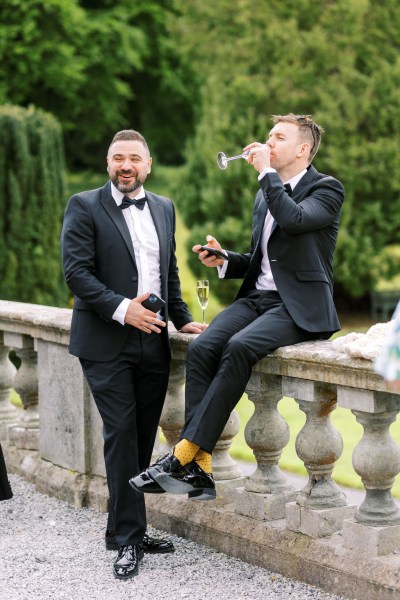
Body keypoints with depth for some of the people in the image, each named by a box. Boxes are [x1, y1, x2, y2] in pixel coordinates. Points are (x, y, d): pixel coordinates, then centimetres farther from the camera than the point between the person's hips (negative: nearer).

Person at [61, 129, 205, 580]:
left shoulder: (164, 209, 14)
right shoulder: (84, 206, -3)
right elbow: (76, 272, -12)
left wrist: (182, 319, 12)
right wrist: (122, 308, -20)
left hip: (152, 343, 5)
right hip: (107, 344, -5)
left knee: (142, 439, 8)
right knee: (121, 436, -6)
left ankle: (127, 530, 19)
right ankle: (128, 539, 0)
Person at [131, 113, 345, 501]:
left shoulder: (326, 189, 0)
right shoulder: (266, 193, 23)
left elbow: (294, 219, -23)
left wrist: (266, 171, -14)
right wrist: (224, 261, 7)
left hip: (298, 306, -6)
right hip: (257, 297, 7)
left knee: (240, 346, -34)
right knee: (201, 347, -22)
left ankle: (185, 453, -31)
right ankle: (199, 470, -25)